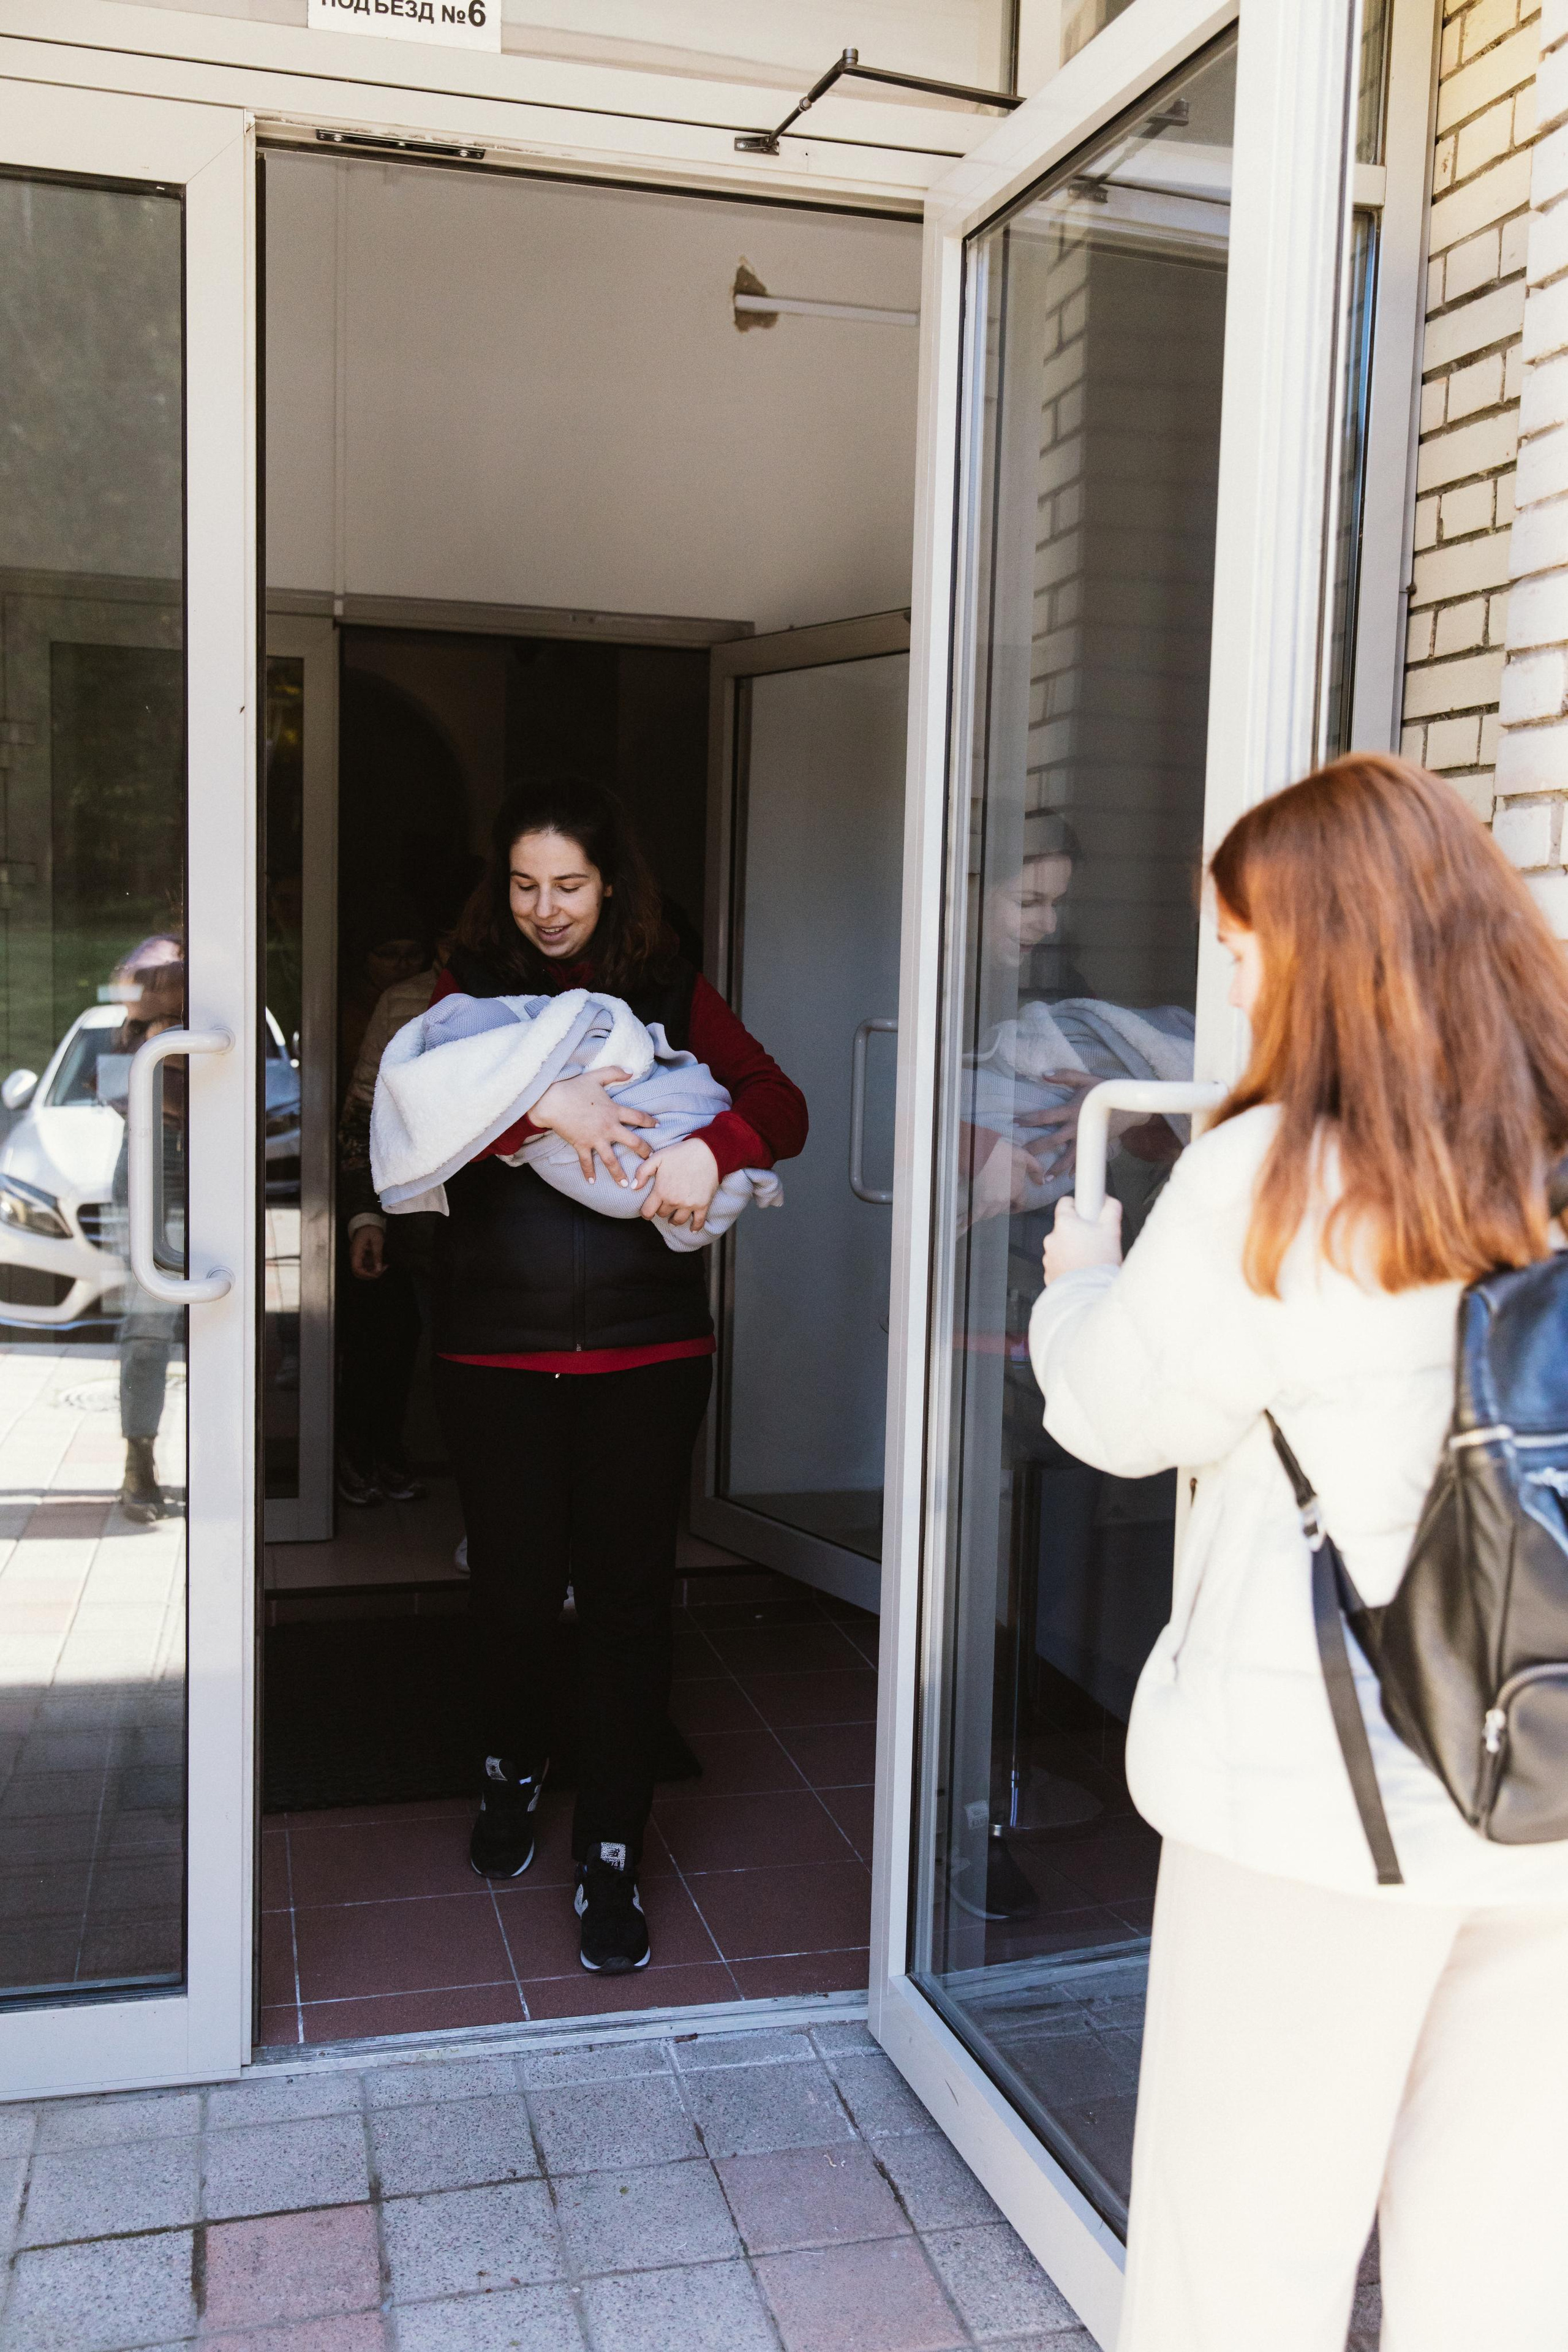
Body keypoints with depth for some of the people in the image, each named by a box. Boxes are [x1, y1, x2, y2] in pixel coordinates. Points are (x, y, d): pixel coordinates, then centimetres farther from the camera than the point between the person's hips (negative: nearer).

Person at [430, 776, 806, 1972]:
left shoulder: (669, 990, 6)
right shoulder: (472, 988, 4)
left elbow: (780, 1103, -3)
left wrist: (711, 1147, -23)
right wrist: (540, 1104, -27)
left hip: (648, 1346, 0)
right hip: (498, 1347, 0)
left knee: (630, 1591, 1)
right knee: (512, 1582, 9)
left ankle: (613, 1860, 14)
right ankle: (512, 1771, 39)